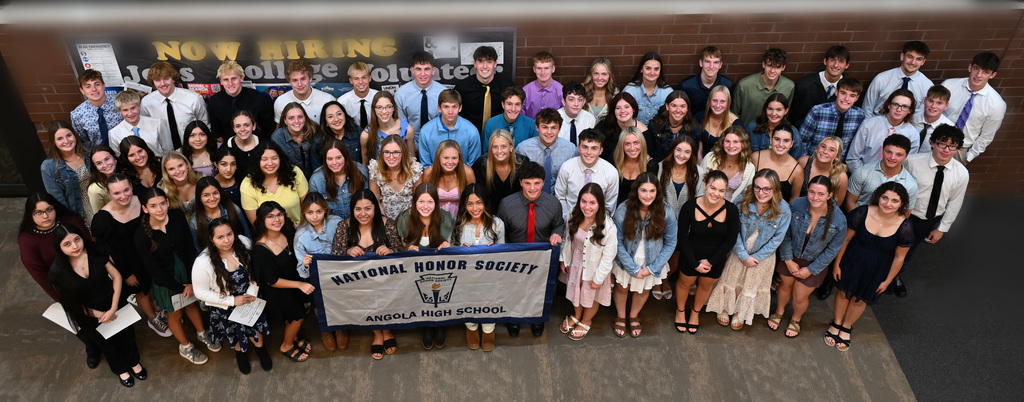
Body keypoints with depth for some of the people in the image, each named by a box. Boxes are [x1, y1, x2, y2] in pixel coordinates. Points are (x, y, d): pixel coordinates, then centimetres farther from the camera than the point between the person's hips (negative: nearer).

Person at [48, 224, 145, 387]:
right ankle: (120, 370, 54)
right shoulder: (57, 271, -24)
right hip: (91, 316, -1)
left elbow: (116, 276, -13)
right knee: (108, 343, 24)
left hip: (115, 305, 1)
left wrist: (113, 309, -19)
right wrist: (99, 314, -13)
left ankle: (134, 362, 54)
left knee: (127, 335, 23)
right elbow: (70, 302, -11)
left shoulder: (95, 252, -21)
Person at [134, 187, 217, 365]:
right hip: (166, 279, -3)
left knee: (192, 302, 26)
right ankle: (185, 346, 45)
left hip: (186, 269, 3)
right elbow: (155, 271, -18)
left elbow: (190, 248, -12)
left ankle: (201, 333, 53)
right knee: (175, 313, 19)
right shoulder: (141, 235, -26)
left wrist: (191, 281, -15)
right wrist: (181, 287, -12)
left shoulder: (177, 216, -18)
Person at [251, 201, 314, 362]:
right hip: (277, 290, -6)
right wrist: (300, 284, -28)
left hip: (295, 278, 6)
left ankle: (293, 336, 52)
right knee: (298, 315, 9)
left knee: (302, 309, 20)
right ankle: (286, 346, 40)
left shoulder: (288, 232, -14)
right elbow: (272, 281, -23)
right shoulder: (260, 249, -32)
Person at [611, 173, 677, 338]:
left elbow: (670, 243, -11)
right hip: (627, 260, -1)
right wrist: (633, 269, -16)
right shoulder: (623, 210, -26)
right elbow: (618, 242, -18)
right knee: (622, 287, 19)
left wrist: (652, 268, -13)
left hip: (652, 262, 1)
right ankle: (620, 316, 50)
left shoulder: (666, 212, -22)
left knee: (644, 289, 22)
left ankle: (634, 316, 53)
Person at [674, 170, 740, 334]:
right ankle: (680, 310, 55)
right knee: (685, 283, 23)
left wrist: (711, 262, -12)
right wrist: (695, 263, -16)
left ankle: (695, 312, 57)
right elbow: (683, 237, -15)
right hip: (691, 257, -1)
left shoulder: (731, 210, -24)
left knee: (706, 285, 26)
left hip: (716, 259, 2)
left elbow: (731, 240, -12)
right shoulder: (690, 207, -26)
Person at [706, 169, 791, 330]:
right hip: (739, 252, 0)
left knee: (751, 286, 21)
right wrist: (744, 256, -19)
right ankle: (725, 308, 47)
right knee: (730, 280, 19)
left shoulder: (783, 209, -24)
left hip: (763, 256, 0)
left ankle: (740, 313, 47)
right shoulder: (742, 202, -24)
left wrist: (757, 257, -15)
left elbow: (777, 238, -15)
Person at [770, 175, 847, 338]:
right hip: (791, 256, 2)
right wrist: (788, 260, -9)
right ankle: (779, 312, 54)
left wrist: (811, 269, -9)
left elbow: (833, 249, -13)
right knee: (785, 285, 22)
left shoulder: (839, 220, -27)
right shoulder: (796, 205, -24)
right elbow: (785, 234, -9)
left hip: (815, 263, -1)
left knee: (799, 297, 10)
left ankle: (796, 319, 46)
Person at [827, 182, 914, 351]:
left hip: (877, 270, 0)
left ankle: (846, 328, 48)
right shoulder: (862, 213, -24)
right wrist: (837, 264, -2)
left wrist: (887, 281, 0)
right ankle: (836, 323, 48)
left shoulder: (905, 228, -24)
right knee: (844, 292, 19)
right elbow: (846, 239, -10)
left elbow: (899, 257, -9)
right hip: (853, 261, 0)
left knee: (860, 299, 20)